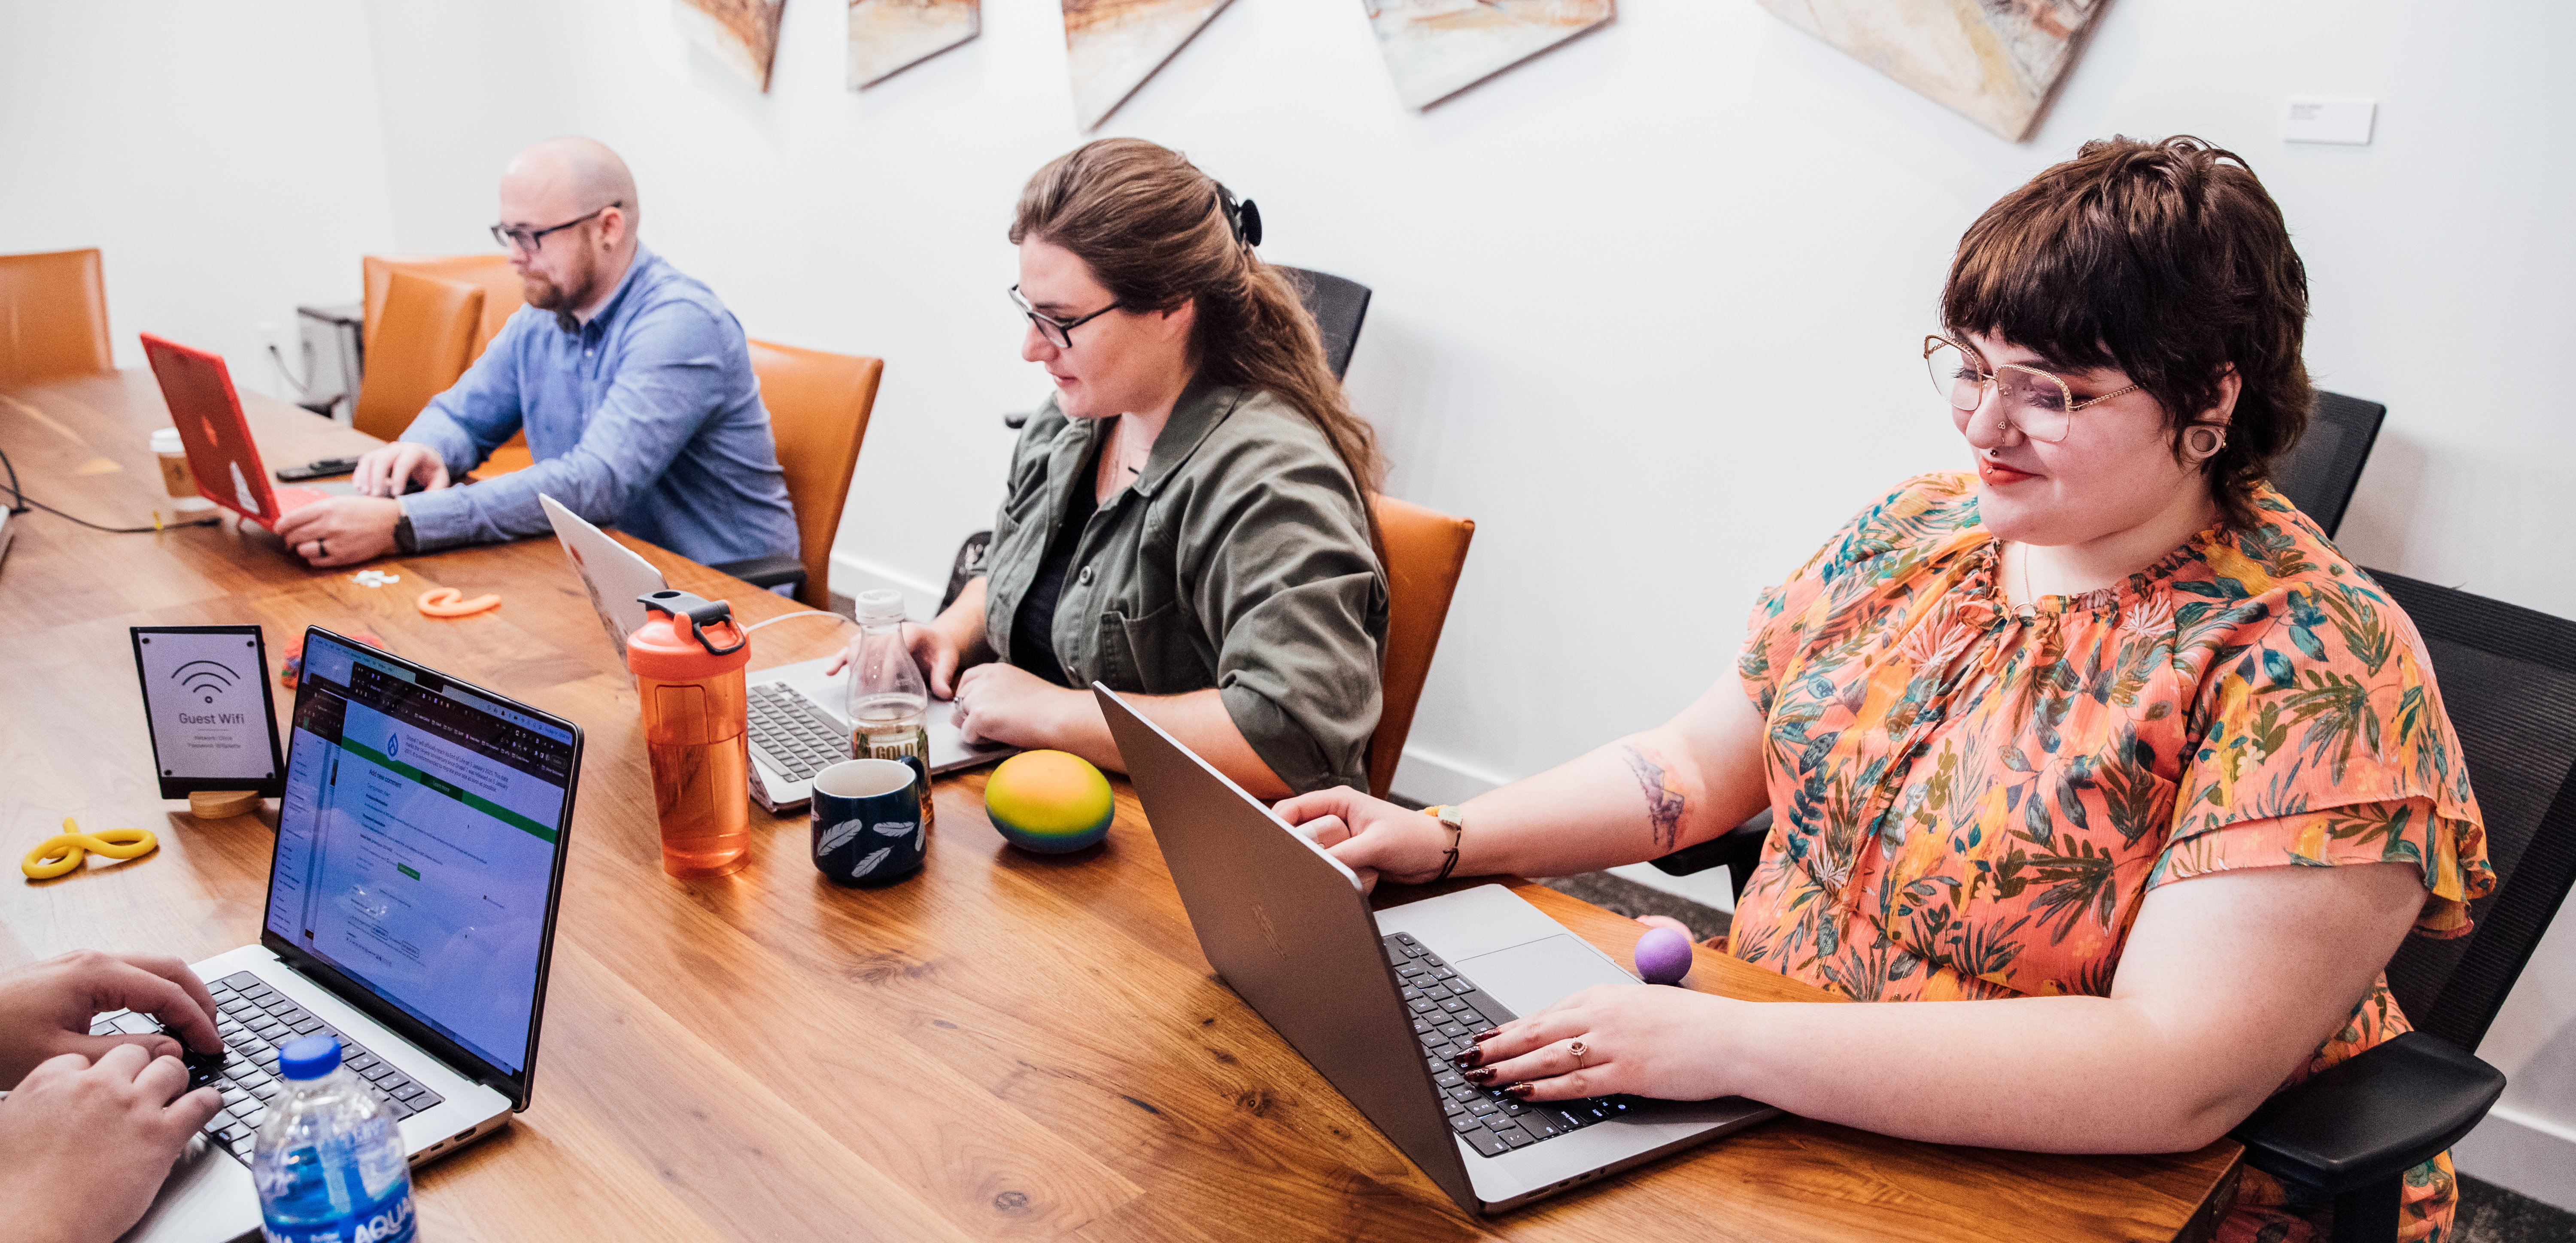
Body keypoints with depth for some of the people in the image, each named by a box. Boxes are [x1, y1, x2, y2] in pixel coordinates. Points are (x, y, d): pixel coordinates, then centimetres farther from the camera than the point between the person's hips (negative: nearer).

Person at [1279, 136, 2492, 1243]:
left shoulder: (2312, 670, -19)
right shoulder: (1914, 534, 1)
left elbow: (2181, 1077, -28)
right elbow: (1695, 763, 7)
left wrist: (1731, 1045, -32)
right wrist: (1446, 842, -6)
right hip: (1786, 1116, 6)